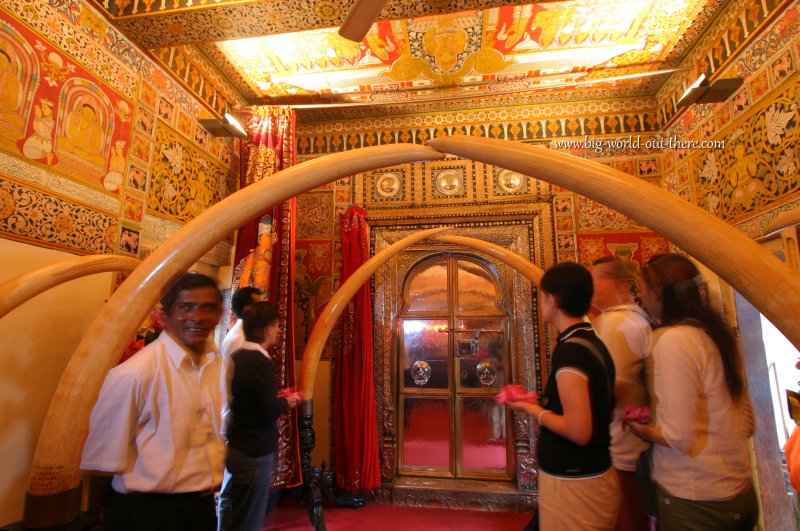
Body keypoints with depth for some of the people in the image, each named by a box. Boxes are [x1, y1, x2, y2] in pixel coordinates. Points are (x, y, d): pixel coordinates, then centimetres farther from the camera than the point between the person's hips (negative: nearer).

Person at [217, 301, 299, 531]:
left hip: (234, 447, 9)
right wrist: (286, 402, -5)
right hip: (254, 452, -8)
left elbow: (248, 399, 9)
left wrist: (277, 397, 10)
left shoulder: (236, 357, 3)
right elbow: (269, 411, -23)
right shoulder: (261, 362, -23)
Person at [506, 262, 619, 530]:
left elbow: (578, 432, -27)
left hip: (573, 484, -9)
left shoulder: (569, 350, -24)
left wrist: (531, 409, -14)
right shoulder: (594, 343, 4)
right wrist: (541, 402, 11)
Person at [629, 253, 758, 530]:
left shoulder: (672, 339, -22)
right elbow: (747, 423, 10)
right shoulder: (716, 332, 2)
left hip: (695, 500, -7)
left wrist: (642, 429, -4)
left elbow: (680, 438, -23)